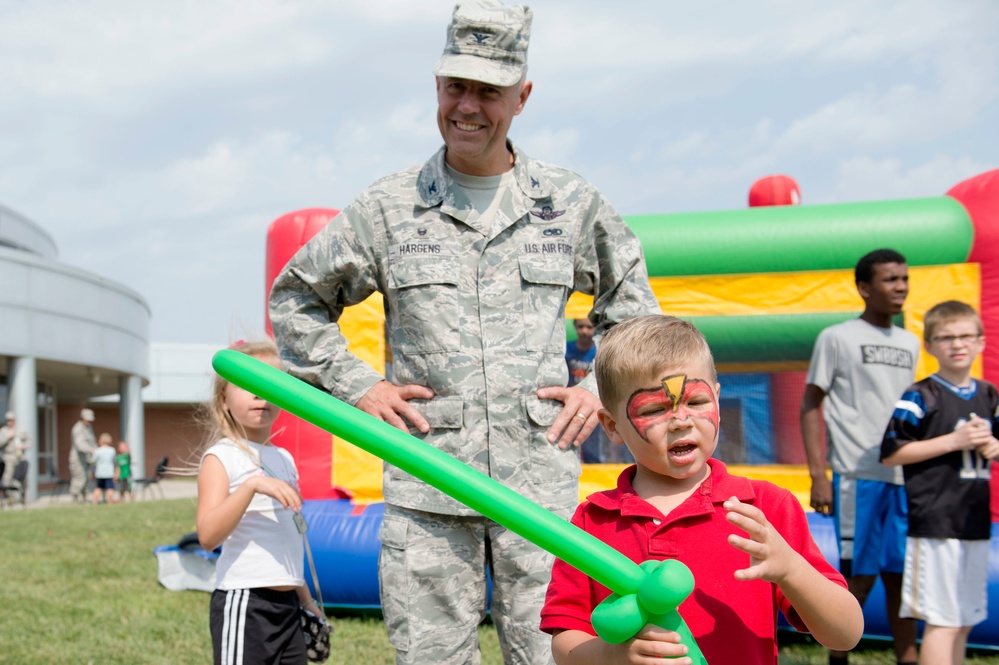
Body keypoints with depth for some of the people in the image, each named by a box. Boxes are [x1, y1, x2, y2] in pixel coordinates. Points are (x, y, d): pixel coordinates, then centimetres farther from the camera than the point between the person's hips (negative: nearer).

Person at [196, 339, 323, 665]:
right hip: (243, 602, -7)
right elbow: (208, 536, -20)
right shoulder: (220, 458, -7)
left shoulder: (284, 458, 14)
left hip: (287, 603, 7)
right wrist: (252, 485, -30)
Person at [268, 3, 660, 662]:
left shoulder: (572, 203, 8)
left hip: (542, 480, 1)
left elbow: (632, 302, 23)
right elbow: (295, 299, 15)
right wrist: (357, 386, 5)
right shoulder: (388, 207, 5)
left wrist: (601, 387, 9)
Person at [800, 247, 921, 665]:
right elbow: (810, 406, -1)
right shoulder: (836, 338, 0)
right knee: (859, 576, -2)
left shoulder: (910, 343, 16)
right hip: (858, 474, -5)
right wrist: (817, 476, -9)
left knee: (901, 576, 8)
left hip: (905, 477, 5)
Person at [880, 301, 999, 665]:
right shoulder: (920, 396, -9)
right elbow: (891, 453, -13)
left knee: (965, 621, 14)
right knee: (942, 621, -6)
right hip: (935, 523, -7)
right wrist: (954, 441, -16)